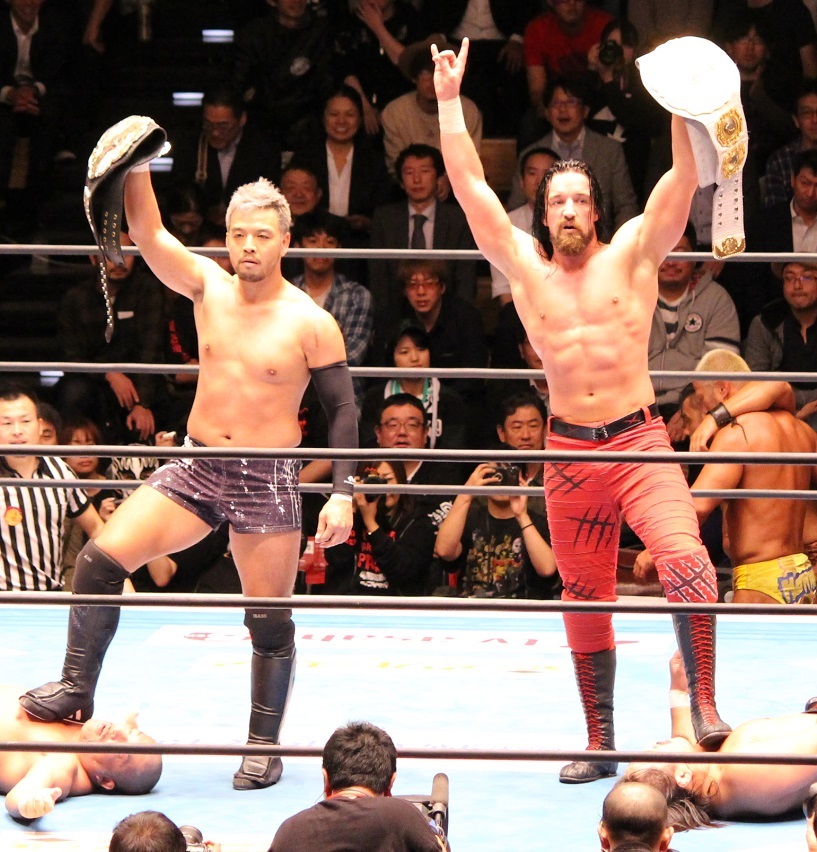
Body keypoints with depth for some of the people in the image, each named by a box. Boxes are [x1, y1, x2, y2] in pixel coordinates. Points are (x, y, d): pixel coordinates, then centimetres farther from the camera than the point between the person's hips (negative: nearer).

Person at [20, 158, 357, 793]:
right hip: (197, 470, 3)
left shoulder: (311, 324, -8)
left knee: (270, 620, 2)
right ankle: (77, 690, 1)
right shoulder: (208, 287, 2)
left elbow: (343, 409, -4)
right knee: (101, 559, -10)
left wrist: (342, 494, -11)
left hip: (269, 480, -3)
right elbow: (148, 234, -10)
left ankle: (265, 746, 17)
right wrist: (136, 169, -25)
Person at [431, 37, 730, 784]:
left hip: (639, 440, -3)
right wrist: (450, 101, 1)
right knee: (585, 601, 8)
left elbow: (684, 176, -7)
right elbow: (470, 186, 3)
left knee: (685, 561, -26)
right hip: (569, 449, 3)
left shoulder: (632, 254, 3)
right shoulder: (525, 268, 7)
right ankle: (600, 743, 18)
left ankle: (705, 703, -17)